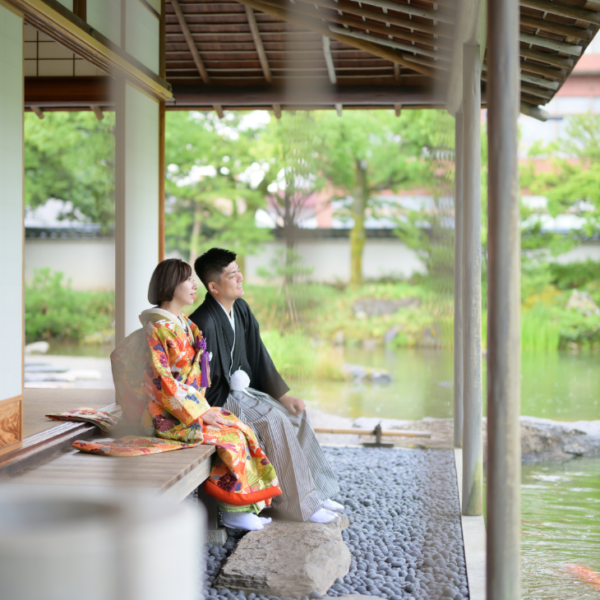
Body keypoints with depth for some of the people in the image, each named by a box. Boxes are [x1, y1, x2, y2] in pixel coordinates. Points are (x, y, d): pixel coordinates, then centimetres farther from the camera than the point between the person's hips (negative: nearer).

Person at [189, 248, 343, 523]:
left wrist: (283, 395, 3)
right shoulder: (204, 323, -23)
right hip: (216, 400, -9)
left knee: (295, 412, -1)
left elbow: (258, 356, 8)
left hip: (240, 389, 9)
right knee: (275, 420, -24)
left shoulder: (241, 309, 5)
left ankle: (314, 492, 5)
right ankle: (297, 504, -14)